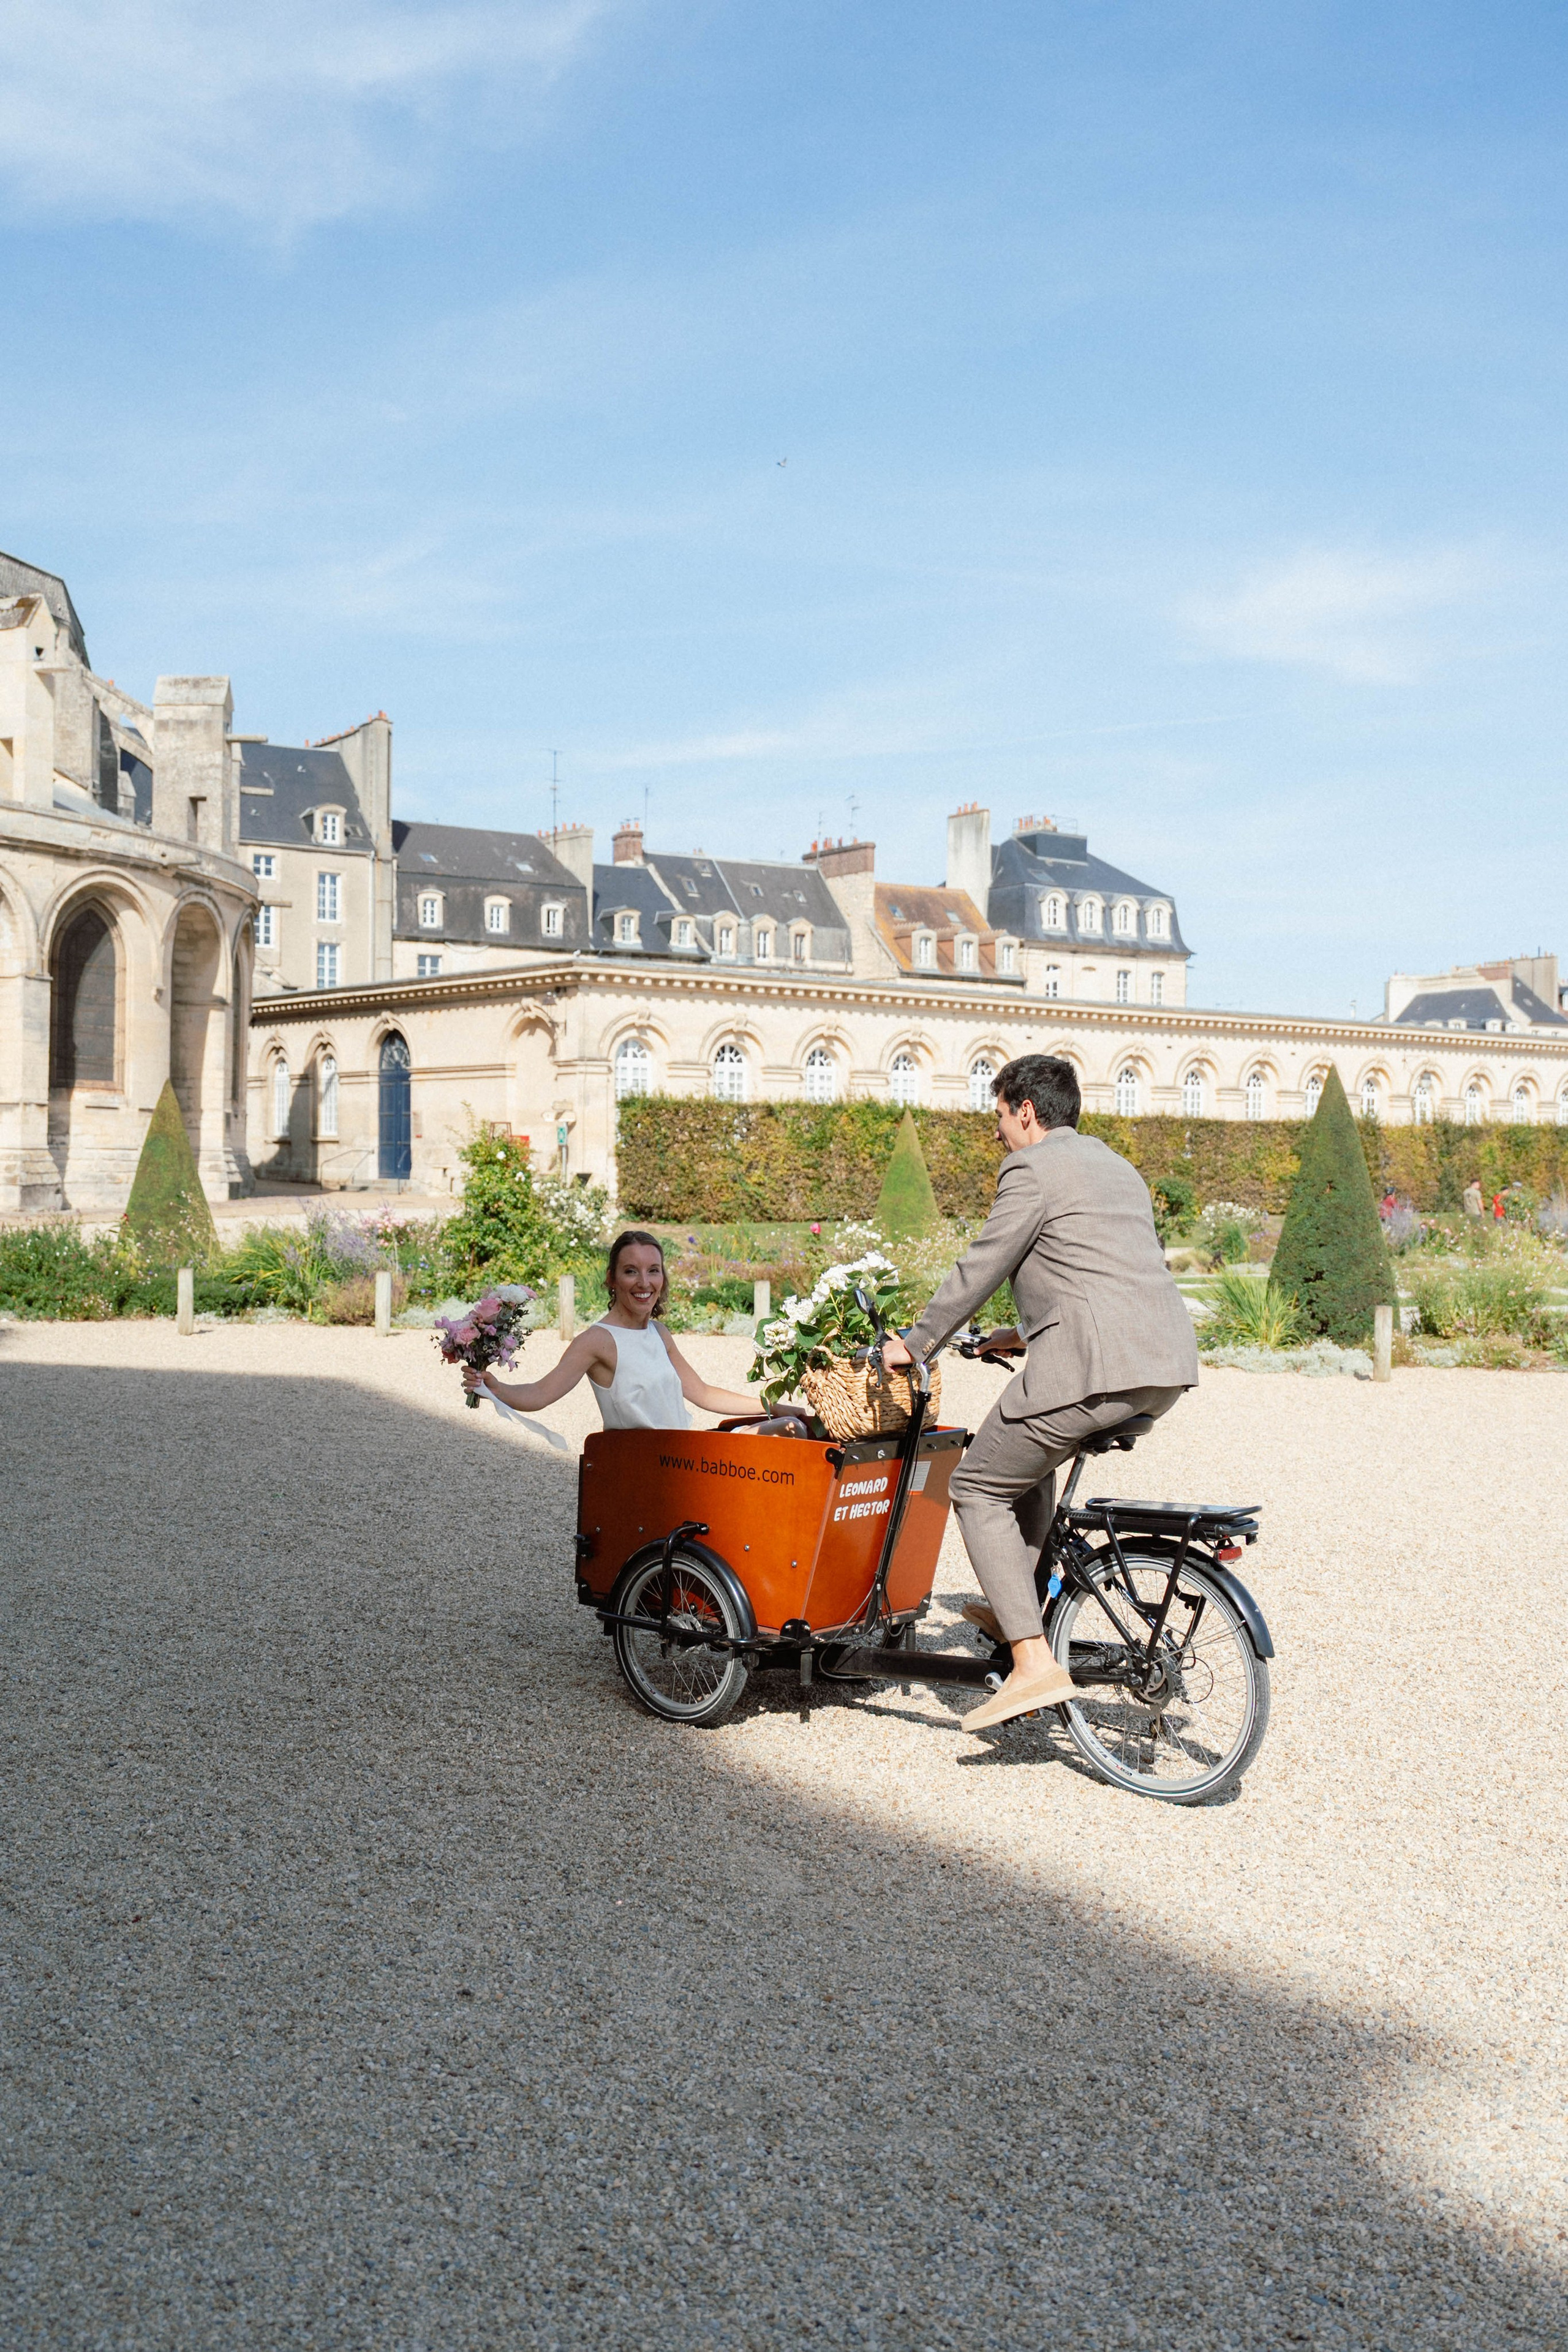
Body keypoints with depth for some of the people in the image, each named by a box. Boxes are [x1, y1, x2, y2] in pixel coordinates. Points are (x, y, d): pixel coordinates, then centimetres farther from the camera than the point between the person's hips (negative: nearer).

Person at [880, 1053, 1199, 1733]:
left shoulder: (1031, 1170, -2)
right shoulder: (1116, 1166, 26)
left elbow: (978, 1271, -1)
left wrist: (914, 1345, 11)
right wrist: (1028, 1335, 42)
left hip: (1095, 1367, -9)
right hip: (1168, 1370, 9)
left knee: (979, 1488, 4)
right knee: (1029, 1450, 31)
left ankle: (1035, 1663, -6)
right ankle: (1018, 1610, 30)